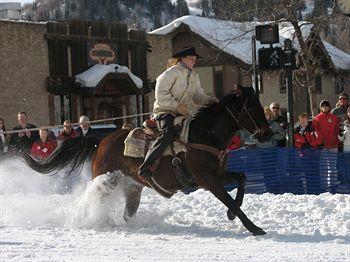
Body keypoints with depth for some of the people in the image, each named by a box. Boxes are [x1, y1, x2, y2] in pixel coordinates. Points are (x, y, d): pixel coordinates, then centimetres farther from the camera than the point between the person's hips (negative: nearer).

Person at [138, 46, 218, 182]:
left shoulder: (194, 76, 18)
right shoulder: (172, 72, -8)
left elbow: (198, 95, 14)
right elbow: (161, 94, -15)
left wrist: (208, 100, -8)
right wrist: (177, 106, -21)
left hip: (184, 113, 8)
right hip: (165, 111, -8)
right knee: (168, 134, -32)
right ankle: (144, 168, -35)